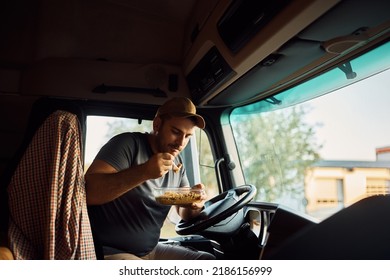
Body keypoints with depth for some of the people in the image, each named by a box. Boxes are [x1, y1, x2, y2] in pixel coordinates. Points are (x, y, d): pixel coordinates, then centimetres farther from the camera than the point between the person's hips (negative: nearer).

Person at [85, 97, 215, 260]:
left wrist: (194, 205, -11)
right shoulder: (129, 144, -13)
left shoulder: (178, 163, 8)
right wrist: (143, 171, -35)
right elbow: (88, 191, -25)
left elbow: (185, 214, 13)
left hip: (151, 251, 7)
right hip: (110, 252, -7)